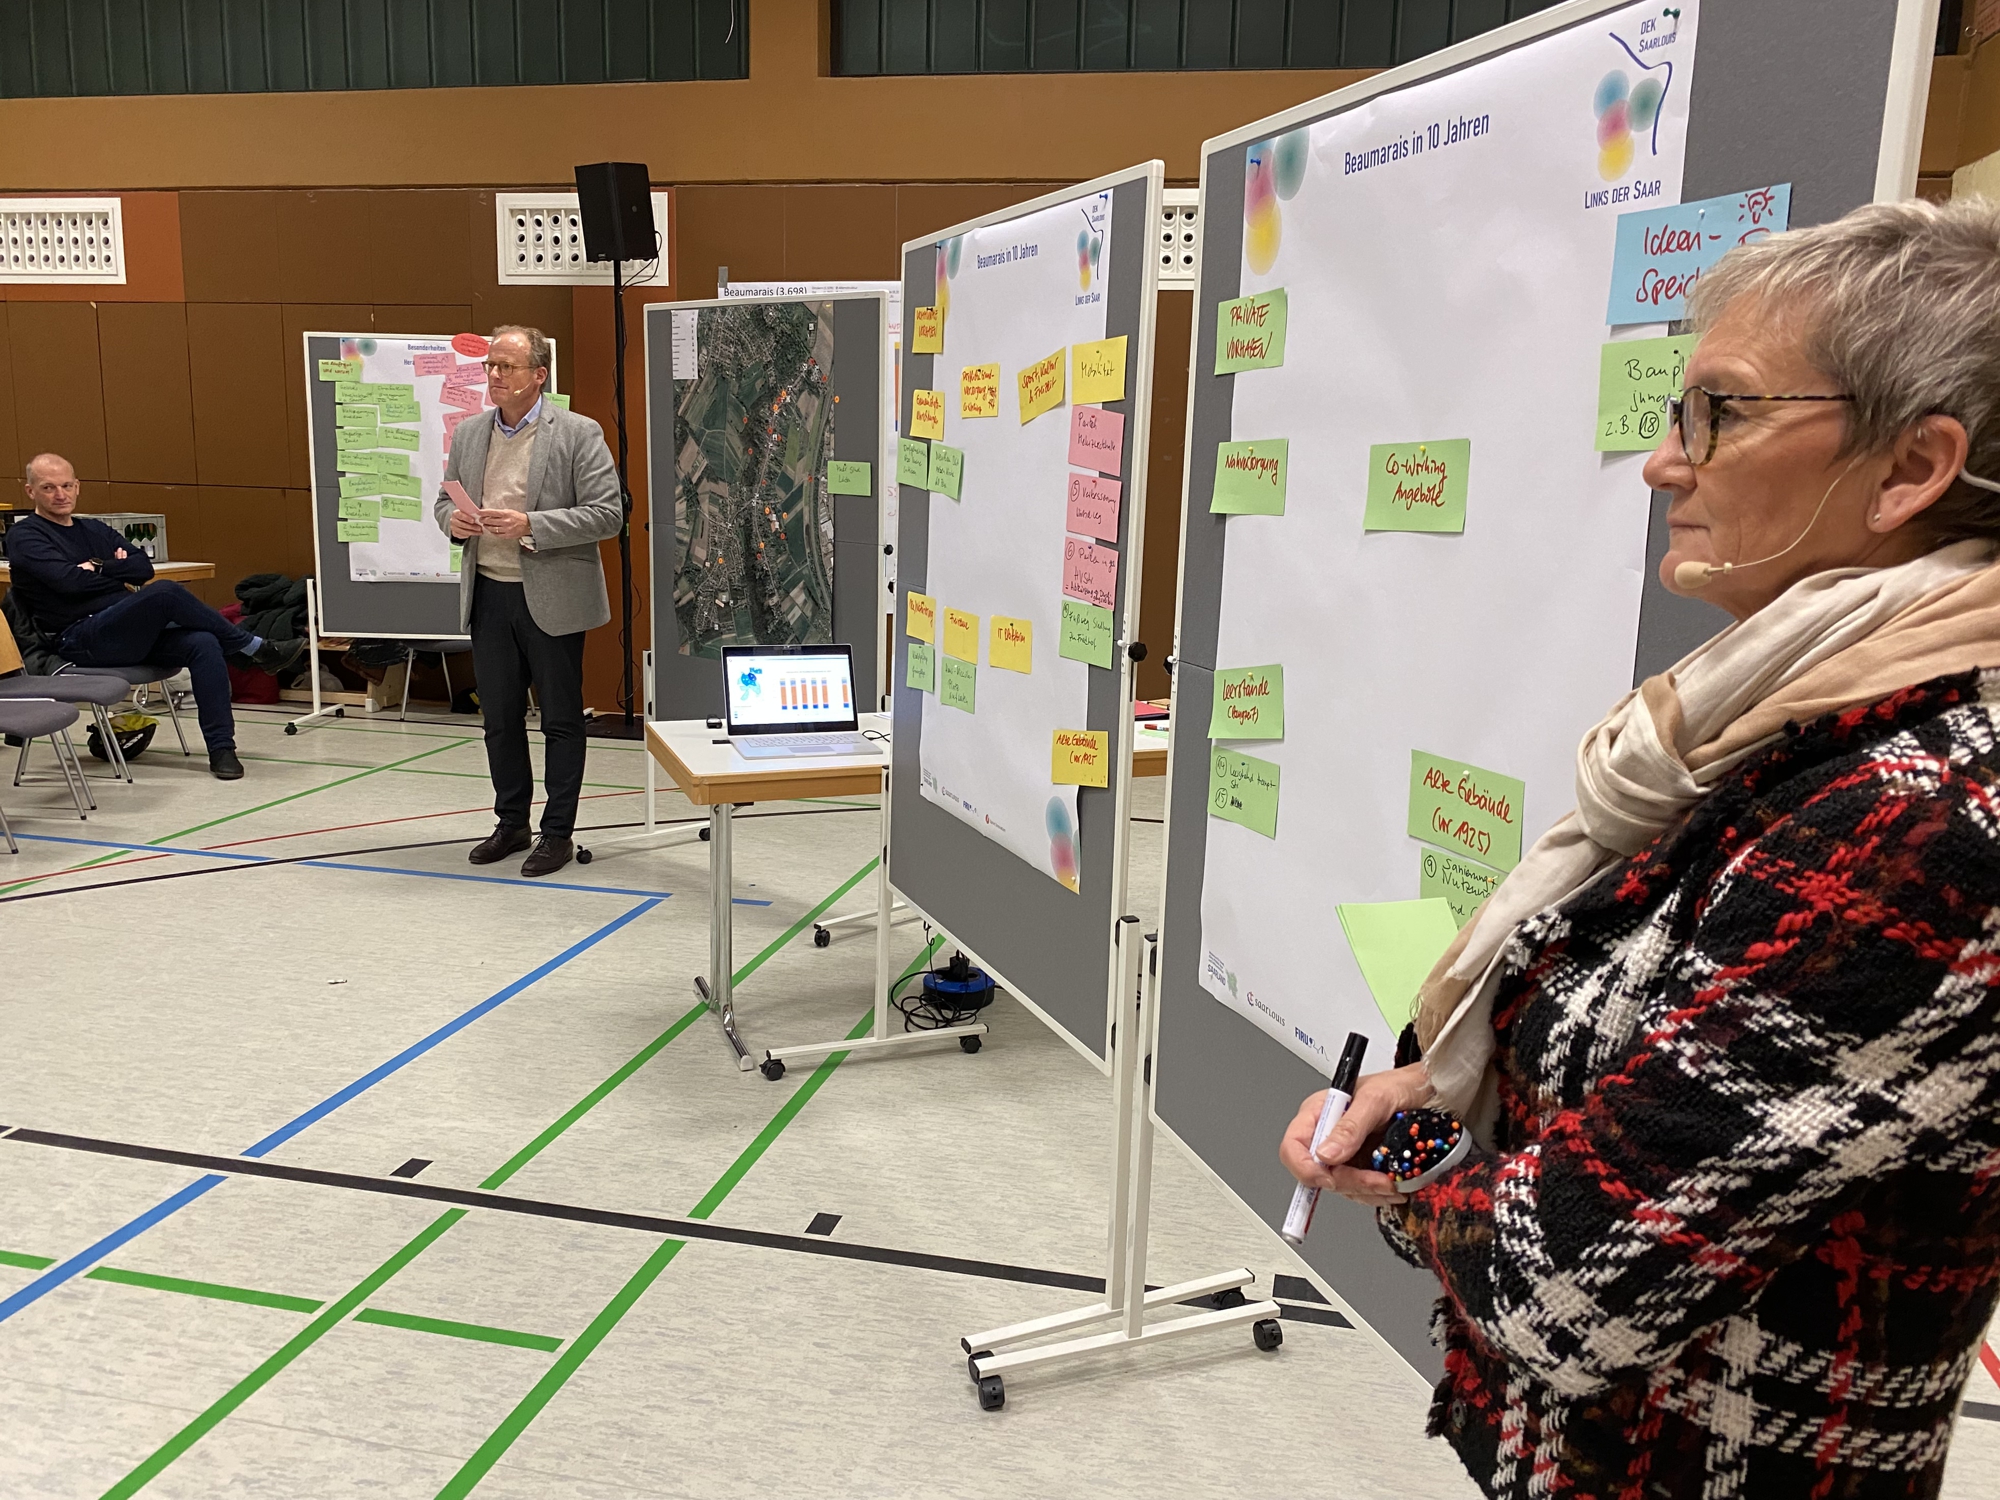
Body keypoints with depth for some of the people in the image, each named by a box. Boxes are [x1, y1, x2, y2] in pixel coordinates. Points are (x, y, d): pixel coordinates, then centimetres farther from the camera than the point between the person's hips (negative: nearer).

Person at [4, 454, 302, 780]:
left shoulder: (95, 530, 23)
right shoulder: (24, 537, 4)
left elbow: (145, 566, 8)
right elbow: (69, 579, -14)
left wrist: (99, 569, -5)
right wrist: (122, 573, -1)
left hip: (134, 634, 6)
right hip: (80, 640, -6)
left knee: (204, 643, -23)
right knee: (166, 593, -30)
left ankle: (221, 749, -27)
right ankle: (255, 648, -14)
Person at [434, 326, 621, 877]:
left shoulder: (578, 433, -7)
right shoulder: (468, 434, 11)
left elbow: (607, 515, -12)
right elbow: (445, 499, 20)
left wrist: (531, 526, -21)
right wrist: (453, 519, -4)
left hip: (551, 599, -5)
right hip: (488, 597, 6)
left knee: (560, 720, 4)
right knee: (500, 718, 13)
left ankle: (558, 833, 15)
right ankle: (511, 823, 27)